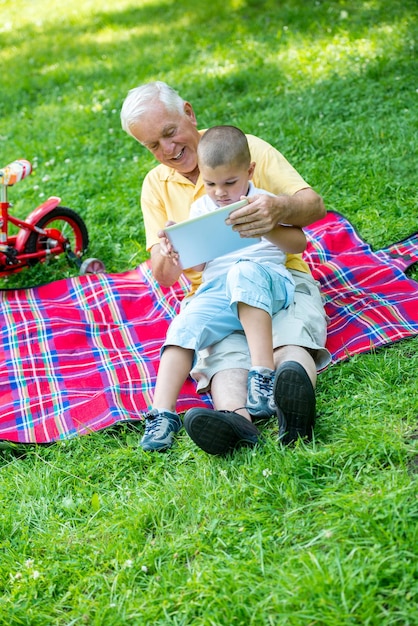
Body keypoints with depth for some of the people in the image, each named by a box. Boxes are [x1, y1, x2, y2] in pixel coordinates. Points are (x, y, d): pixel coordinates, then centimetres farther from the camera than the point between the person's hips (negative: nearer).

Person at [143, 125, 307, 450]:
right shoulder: (200, 208, 21)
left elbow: (299, 243, 2)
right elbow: (200, 263, 17)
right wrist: (179, 250, -6)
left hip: (267, 282, -3)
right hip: (217, 292, 3)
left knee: (244, 271, -37)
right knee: (183, 327, -24)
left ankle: (264, 375, -40)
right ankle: (162, 413, -27)